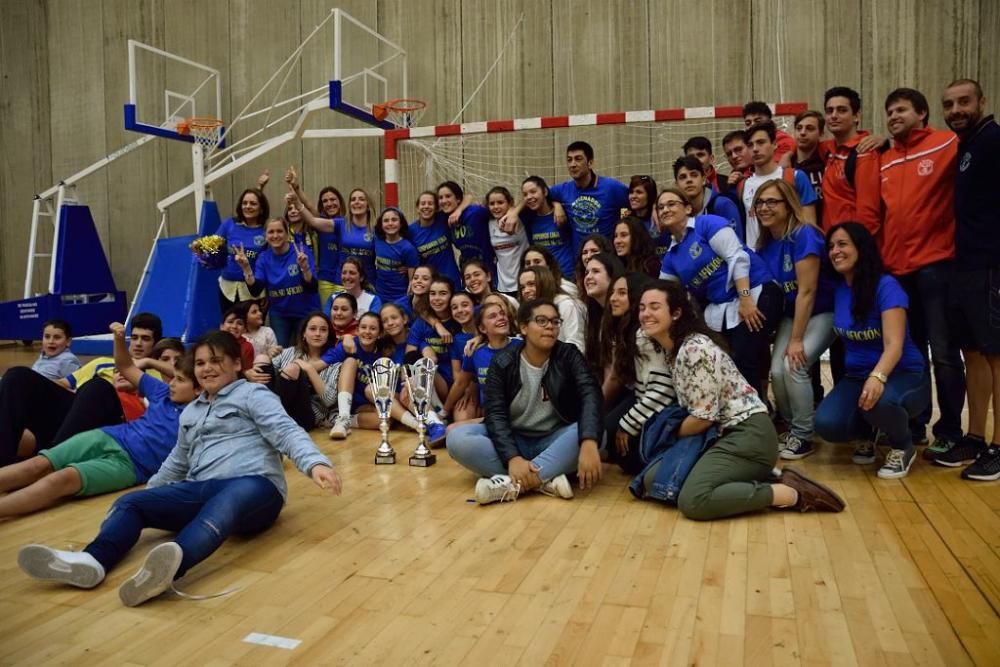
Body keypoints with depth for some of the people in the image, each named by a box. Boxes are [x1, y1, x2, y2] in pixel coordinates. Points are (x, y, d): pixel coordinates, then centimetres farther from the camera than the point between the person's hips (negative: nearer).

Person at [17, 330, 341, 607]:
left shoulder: (252, 394, 6)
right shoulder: (190, 413, 27)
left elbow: (286, 431, -10)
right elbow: (177, 462, 40)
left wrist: (314, 463, -27)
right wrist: (149, 492, 39)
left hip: (253, 484, -7)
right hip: (201, 489, 7)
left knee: (223, 505, -40)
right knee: (130, 502, -11)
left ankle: (172, 562, -67)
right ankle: (92, 561, -40)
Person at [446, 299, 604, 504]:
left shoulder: (569, 356, -5)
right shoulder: (503, 362, -5)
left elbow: (590, 395, -21)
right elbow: (495, 413, -15)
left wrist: (589, 444, -41)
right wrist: (512, 458, -34)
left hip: (554, 441, 0)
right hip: (513, 440, 0)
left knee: (584, 434, -32)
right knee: (457, 438, -27)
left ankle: (512, 483, -35)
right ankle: (545, 480, -33)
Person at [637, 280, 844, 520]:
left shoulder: (694, 350, -17)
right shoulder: (669, 350, 11)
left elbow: (703, 417, -17)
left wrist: (672, 436, -1)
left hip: (749, 435, -10)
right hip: (726, 434, 10)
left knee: (692, 501, -25)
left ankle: (792, 494, -12)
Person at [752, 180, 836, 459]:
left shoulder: (804, 235, -21)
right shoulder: (764, 244, -1)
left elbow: (807, 291, -23)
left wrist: (796, 340, -22)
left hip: (823, 313, -5)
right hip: (790, 314, 6)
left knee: (794, 366, -22)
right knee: (777, 371, -12)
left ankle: (803, 435, -3)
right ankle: (791, 426, 13)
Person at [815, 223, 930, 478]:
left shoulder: (886, 285, -17)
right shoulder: (838, 288, 1)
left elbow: (894, 345, -27)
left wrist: (878, 376, -44)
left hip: (904, 375, -4)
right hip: (857, 377, 4)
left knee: (878, 401, -39)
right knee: (827, 425, -23)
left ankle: (903, 446, -4)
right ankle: (865, 434, 13)